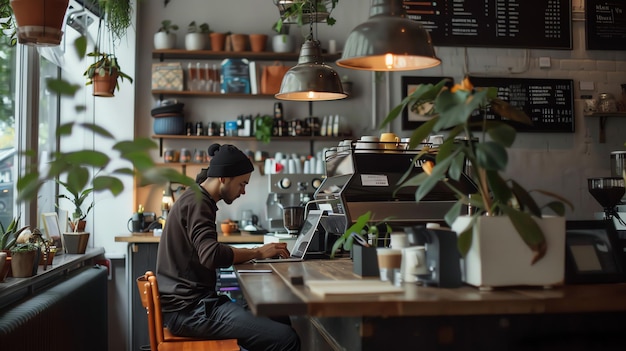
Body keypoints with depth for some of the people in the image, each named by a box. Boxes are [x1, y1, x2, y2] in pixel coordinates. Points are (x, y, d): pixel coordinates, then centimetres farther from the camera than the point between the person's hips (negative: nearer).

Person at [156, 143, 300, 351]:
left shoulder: (197, 200, 17)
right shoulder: (196, 202, -14)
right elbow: (211, 255, -27)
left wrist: (250, 254, 4)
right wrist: (257, 252, -15)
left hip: (193, 301, 10)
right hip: (189, 309, -10)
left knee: (281, 321, 10)